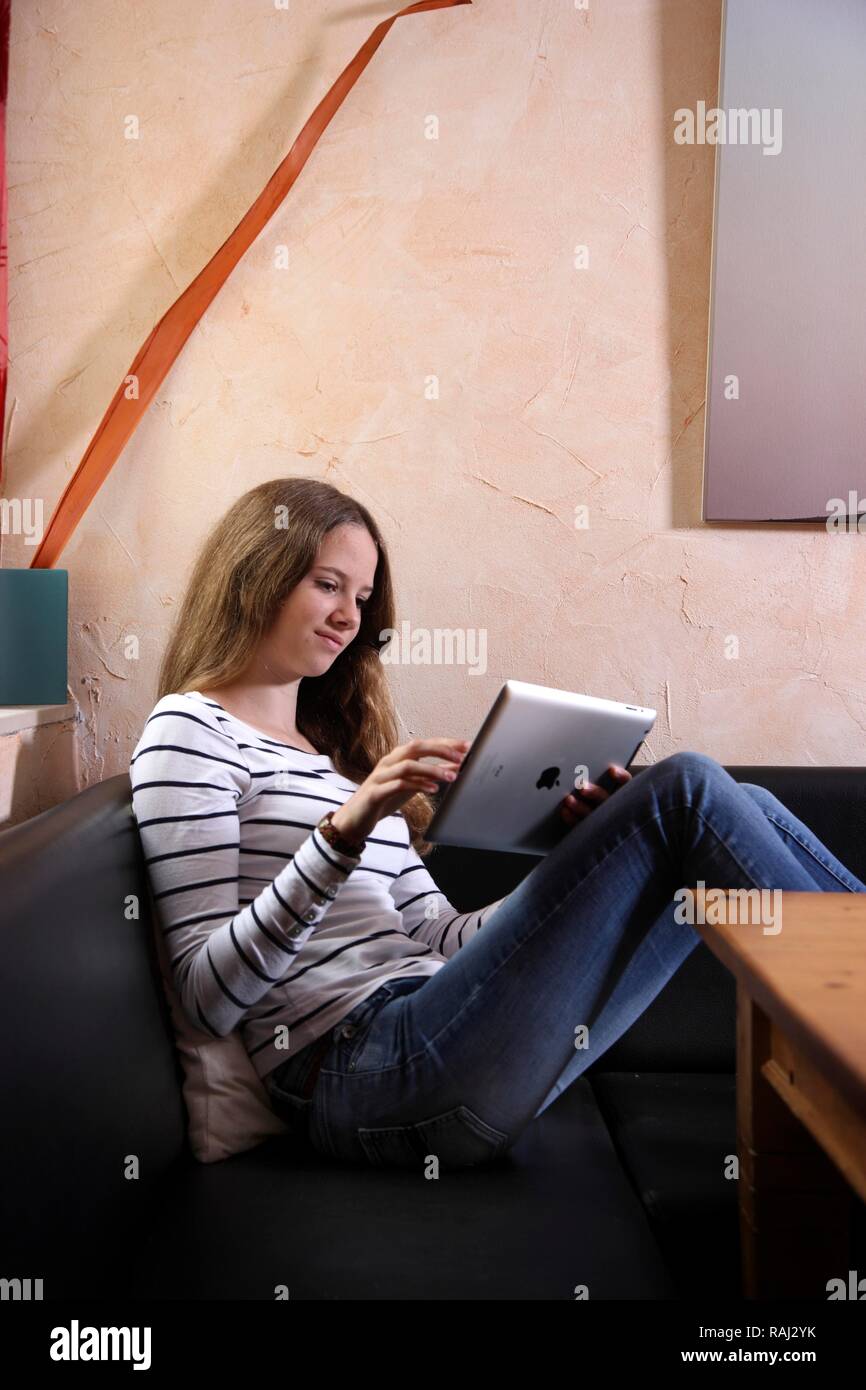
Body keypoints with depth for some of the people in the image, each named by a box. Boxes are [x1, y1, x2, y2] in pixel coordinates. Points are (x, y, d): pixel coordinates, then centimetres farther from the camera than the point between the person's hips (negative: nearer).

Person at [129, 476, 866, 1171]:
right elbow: (207, 996, -10)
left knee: (743, 811, -1)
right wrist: (341, 834, -22)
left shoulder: (329, 744, 25)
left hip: (425, 1036, 8)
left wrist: (582, 856, 2)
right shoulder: (188, 732, 1)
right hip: (370, 1069, -8)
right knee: (687, 790, -15)